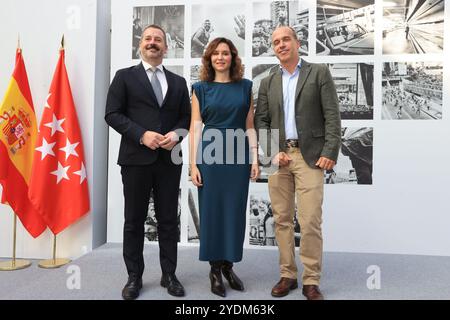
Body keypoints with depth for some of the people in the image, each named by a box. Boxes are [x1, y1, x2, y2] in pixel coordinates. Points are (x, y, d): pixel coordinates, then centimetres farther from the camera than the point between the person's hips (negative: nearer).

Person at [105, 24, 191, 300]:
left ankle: (169, 275, 20)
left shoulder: (178, 82, 15)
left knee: (169, 220, 7)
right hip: (136, 158, -2)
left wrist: (176, 134, -9)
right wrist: (142, 134, -15)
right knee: (134, 221, 6)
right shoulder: (125, 76, 6)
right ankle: (134, 277, 19)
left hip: (169, 160, 2)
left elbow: (187, 117, 12)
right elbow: (112, 114, -2)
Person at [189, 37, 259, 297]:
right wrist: (193, 164, -5)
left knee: (235, 211, 6)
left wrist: (255, 158, 0)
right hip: (210, 156, -1)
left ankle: (228, 265, 23)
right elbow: (195, 127, 1)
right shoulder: (201, 88, 5)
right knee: (211, 211, 4)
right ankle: (215, 269, 18)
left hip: (238, 155, 2)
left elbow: (250, 126, 8)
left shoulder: (245, 87, 9)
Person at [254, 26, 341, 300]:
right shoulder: (268, 82, 15)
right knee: (282, 220, 7)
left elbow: (332, 115, -2)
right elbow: (261, 122, 10)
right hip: (278, 156, 4)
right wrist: (272, 153, -5)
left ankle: (311, 281, 7)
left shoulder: (319, 72, 5)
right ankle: (287, 275, 19)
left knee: (310, 221, -7)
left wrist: (330, 152, -11)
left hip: (310, 156, -3)